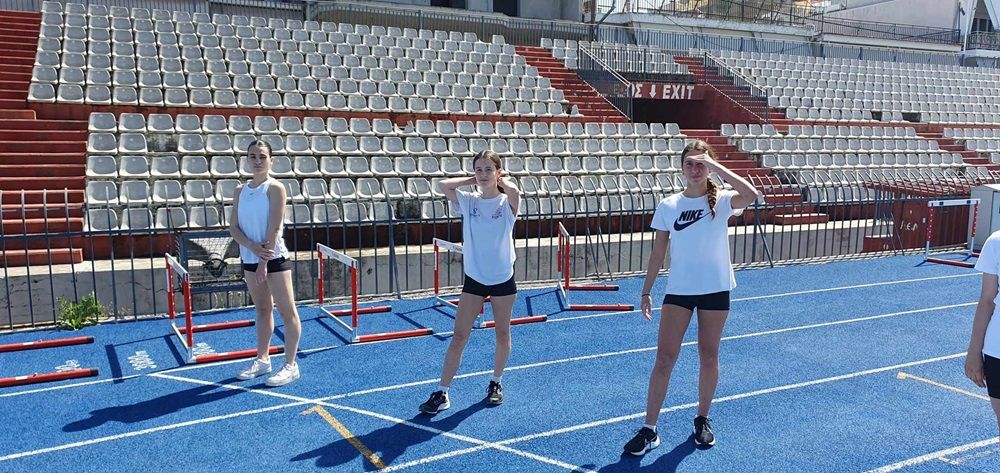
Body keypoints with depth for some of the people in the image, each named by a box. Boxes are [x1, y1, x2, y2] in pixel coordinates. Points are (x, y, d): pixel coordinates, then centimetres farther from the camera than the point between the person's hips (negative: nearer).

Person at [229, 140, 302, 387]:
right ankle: (262, 359, 27)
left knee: (287, 311, -1)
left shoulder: (274, 188, -9)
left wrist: (264, 261, -17)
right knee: (262, 310, 17)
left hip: (274, 258, -6)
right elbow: (234, 227, 2)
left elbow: (274, 229, -14)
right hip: (249, 258, 6)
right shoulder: (240, 191, 8)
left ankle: (290, 365, 5)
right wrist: (253, 247, -16)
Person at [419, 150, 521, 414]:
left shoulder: (507, 203, -6)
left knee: (502, 335, 13)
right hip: (474, 278, 1)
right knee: (459, 336, -1)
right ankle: (442, 393, 4)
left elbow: (513, 190, -30)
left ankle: (496, 382, 34)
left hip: (503, 278, -1)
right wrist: (471, 180, -4)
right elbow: (444, 185, -16)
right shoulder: (468, 202, 0)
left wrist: (503, 180, -9)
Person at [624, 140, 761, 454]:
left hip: (715, 290, -1)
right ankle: (649, 430, 3)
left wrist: (715, 165, -24)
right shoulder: (668, 206, 0)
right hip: (678, 291, 1)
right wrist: (646, 291, 3)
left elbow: (751, 195, -27)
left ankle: (703, 420, 30)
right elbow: (658, 254, 4)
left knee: (709, 357, 11)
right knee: (664, 359, -3)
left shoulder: (721, 201, -4)